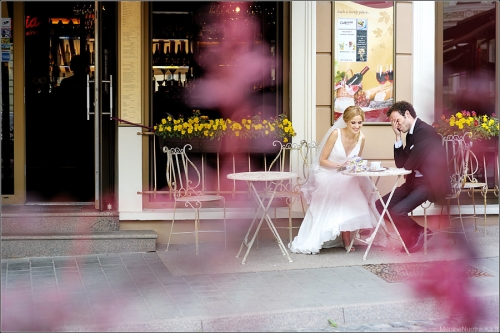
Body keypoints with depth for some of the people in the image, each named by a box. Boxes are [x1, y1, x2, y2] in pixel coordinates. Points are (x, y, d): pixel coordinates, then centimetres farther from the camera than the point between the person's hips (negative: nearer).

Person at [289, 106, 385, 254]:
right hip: (328, 174, -4)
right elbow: (322, 160, -11)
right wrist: (339, 165, -25)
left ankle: (346, 240, -11)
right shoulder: (336, 134, -17)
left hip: (346, 177, 4)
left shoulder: (361, 138, -3)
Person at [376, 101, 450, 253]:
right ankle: (413, 233, 12)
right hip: (415, 181, 10)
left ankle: (419, 232, 5)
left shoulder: (424, 131, -18)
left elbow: (409, 164, -21)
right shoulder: (411, 133, 12)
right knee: (380, 205, 1)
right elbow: (400, 163, 10)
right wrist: (398, 137, 3)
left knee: (397, 211, -24)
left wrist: (406, 163, 3)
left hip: (430, 183, -10)